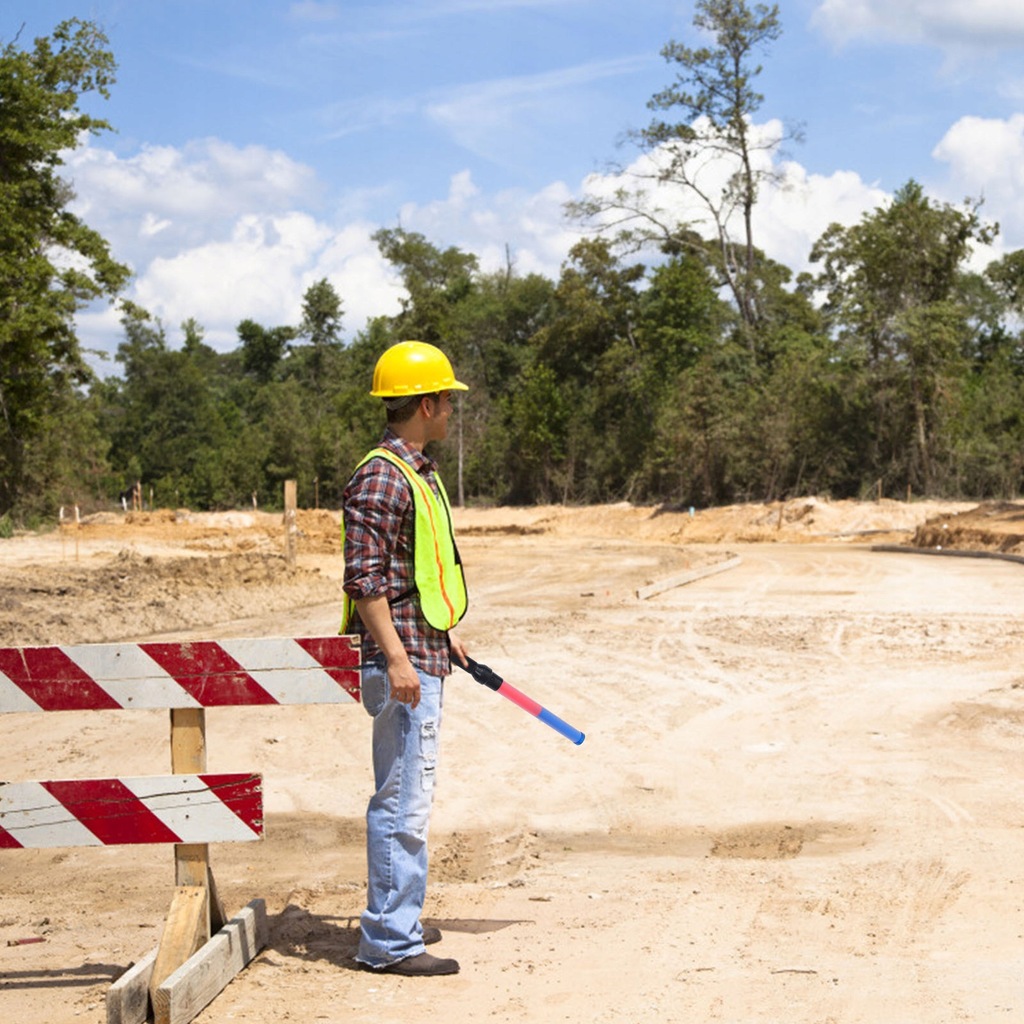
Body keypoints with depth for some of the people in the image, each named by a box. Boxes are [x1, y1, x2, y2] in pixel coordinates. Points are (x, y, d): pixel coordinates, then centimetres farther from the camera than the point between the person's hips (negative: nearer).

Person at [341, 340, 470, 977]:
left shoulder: (419, 471, 16)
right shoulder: (381, 477, -15)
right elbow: (365, 578, -20)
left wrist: (445, 636, 28)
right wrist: (395, 658, -24)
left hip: (425, 656, 11)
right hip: (403, 659, -11)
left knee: (408, 797, 17)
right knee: (404, 801, -7)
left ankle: (397, 921, 27)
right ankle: (389, 942, -2)